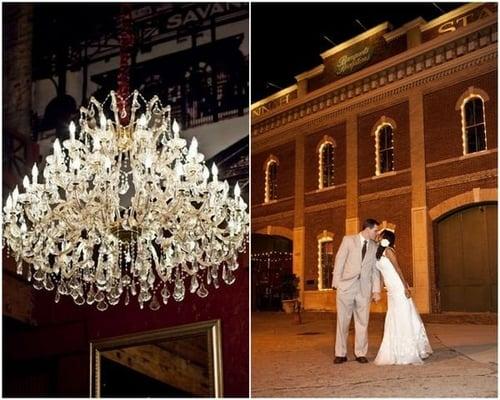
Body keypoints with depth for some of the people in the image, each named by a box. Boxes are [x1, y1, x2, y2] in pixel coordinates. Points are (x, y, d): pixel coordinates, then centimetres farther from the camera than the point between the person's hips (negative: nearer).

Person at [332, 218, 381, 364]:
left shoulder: (375, 247, 12)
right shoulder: (348, 240, 2)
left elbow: (375, 270, 11)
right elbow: (339, 261, 1)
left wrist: (376, 290, 3)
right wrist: (336, 282, -6)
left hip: (364, 289, 3)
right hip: (346, 286, -3)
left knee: (362, 322, 4)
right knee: (342, 321, 2)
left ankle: (360, 353, 13)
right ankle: (340, 354, 10)